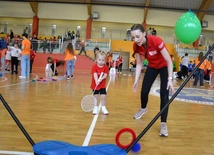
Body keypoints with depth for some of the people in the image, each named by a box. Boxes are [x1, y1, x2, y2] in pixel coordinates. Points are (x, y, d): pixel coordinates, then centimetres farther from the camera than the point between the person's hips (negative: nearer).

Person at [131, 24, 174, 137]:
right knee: (144, 91, 4)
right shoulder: (136, 46, -21)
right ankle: (143, 109, 38)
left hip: (164, 67, -4)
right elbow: (139, 64, -8)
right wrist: (136, 81, -14)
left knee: (164, 94, -11)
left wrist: (170, 79, -30)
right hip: (152, 67, 4)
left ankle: (163, 123, -3)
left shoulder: (156, 41, -36)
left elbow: (169, 61, -27)